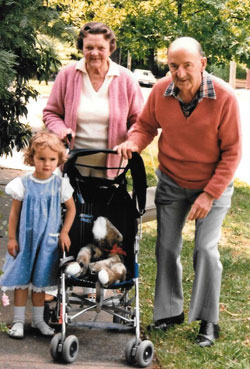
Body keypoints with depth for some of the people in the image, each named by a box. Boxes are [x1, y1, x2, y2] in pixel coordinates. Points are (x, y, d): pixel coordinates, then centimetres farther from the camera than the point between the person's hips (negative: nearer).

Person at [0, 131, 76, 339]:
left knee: (40, 282, 10)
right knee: (21, 280, 4)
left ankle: (38, 320, 24)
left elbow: (71, 208, 6)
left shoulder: (60, 184, -4)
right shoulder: (23, 184, -7)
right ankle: (18, 321, 14)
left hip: (48, 241, 1)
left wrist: (64, 232, -2)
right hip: (24, 240, -1)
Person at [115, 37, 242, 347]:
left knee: (206, 249, -8)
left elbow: (232, 152, -17)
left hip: (213, 185, -3)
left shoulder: (224, 97, -23)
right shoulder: (160, 92, -13)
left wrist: (209, 195, -19)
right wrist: (133, 143, -19)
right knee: (166, 248, 6)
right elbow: (146, 125, 5)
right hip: (171, 183, 4)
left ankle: (209, 322, 4)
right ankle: (170, 311, 23)